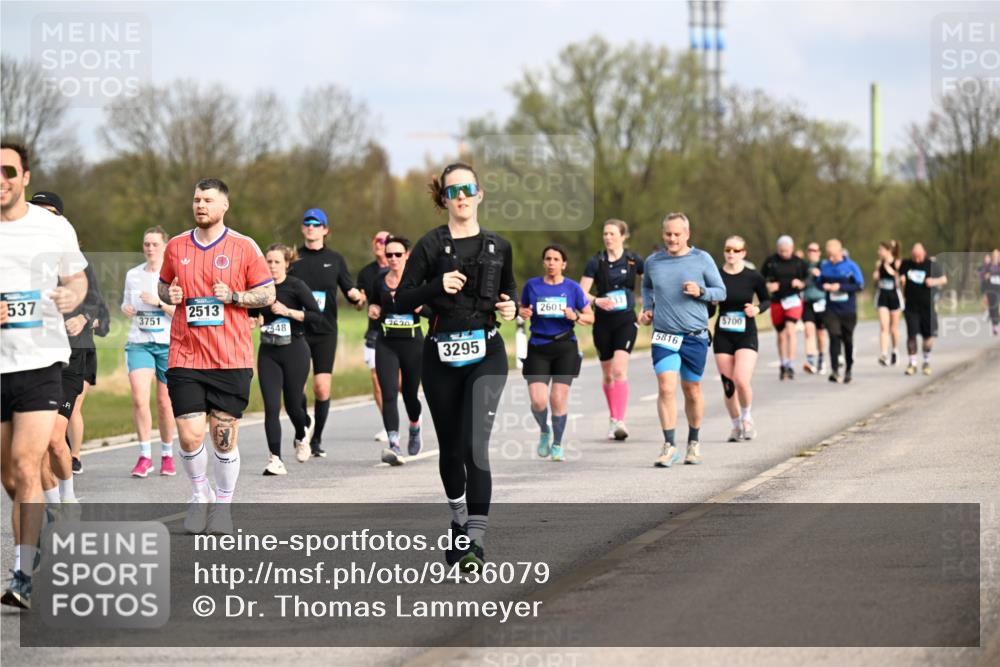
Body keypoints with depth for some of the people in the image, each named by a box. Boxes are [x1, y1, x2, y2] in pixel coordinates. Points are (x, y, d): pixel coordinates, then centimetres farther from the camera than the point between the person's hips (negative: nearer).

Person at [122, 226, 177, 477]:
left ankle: (167, 455, 21)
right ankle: (145, 456, -8)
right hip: (138, 343, 2)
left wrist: (159, 302, -19)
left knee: (165, 402, 4)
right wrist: (126, 310, 0)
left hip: (168, 344, -2)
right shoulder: (133, 275, 10)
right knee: (139, 398, -15)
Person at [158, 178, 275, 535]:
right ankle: (200, 494, 20)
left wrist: (233, 296, -12)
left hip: (231, 359, -2)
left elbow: (268, 293, 4)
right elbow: (164, 285, 23)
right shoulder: (176, 247, 9)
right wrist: (169, 294, 0)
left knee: (225, 437, 0)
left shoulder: (244, 247, 1)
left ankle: (223, 505, 17)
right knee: (189, 436, -6)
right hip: (185, 357, 2)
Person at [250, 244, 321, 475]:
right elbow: (251, 315, 20)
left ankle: (301, 437, 40)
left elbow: (316, 315, -12)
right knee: (271, 407, -9)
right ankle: (275, 459, -8)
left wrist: (288, 311, -19)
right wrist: (255, 321, -2)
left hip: (294, 351, -3)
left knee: (293, 404, 7)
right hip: (268, 353, 3)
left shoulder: (295, 286, -8)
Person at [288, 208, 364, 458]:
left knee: (322, 388, -4)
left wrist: (357, 297, -15)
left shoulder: (335, 259, 7)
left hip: (325, 332, 0)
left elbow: (350, 290, 7)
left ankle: (317, 439, 11)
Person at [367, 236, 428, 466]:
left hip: (413, 342, -1)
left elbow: (435, 311, -4)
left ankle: (415, 428, 44)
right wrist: (372, 311, 1)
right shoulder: (379, 281, 6)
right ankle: (394, 445, -21)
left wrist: (420, 306, -23)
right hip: (386, 344, 1)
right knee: (389, 393, -14)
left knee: (410, 393, 11)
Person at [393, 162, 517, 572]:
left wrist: (511, 306, 1)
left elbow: (509, 288, 23)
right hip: (441, 356, 0)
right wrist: (437, 286, -21)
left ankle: (476, 539, -19)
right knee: (450, 446, 12)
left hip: (486, 354, 0)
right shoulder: (431, 246, -2)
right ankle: (459, 519, 38)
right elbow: (402, 300, -4)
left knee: (476, 442, -17)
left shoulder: (498, 247, 6)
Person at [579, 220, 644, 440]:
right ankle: (613, 418, 27)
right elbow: (581, 292, -3)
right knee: (608, 374, 10)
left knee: (620, 369, -18)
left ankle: (619, 422, -23)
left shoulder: (633, 260, 1)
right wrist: (596, 300, -23)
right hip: (603, 321, 2)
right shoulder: (596, 262, 1)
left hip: (626, 320, -2)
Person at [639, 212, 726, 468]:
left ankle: (693, 442, 27)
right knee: (666, 389, -13)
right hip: (663, 336, 1)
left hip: (695, 337, -1)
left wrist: (700, 291, -15)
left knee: (692, 390, 10)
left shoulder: (702, 259, -1)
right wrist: (647, 308, 10)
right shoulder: (653, 261, 6)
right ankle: (669, 446, -11)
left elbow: (721, 292, 3)